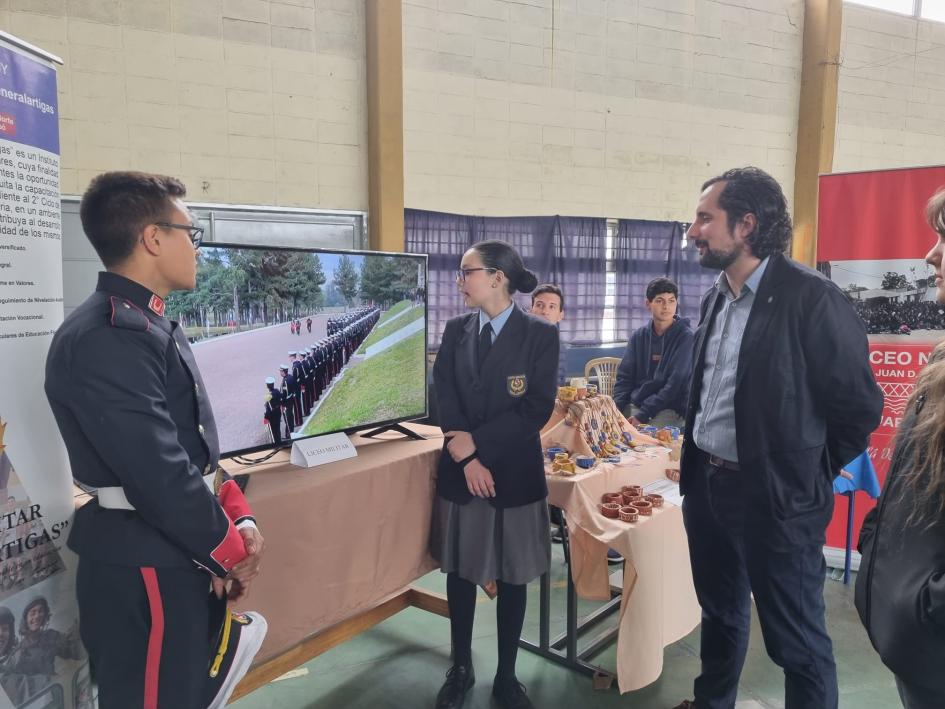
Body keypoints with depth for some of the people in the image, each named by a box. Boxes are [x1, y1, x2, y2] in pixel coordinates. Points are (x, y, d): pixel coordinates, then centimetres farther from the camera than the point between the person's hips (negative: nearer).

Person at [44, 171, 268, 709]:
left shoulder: (151, 326, 10)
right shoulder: (106, 339, -23)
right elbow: (161, 474, -26)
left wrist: (239, 519, 1)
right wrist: (231, 553, -12)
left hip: (181, 558, 9)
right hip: (145, 571, -9)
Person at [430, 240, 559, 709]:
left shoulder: (540, 335, -7)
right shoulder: (455, 331, 4)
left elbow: (537, 410, -13)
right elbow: (445, 399, -2)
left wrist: (476, 441, -16)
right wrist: (467, 458, -15)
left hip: (515, 473, -2)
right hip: (460, 472, 3)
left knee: (512, 578, 11)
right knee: (460, 572, 13)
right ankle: (460, 669, 33)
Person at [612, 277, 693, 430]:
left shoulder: (686, 337, -5)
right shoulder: (638, 336, 9)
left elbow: (676, 383, -13)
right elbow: (624, 377, 8)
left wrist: (643, 415, -18)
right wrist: (616, 410, -9)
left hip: (669, 409, -4)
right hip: (634, 405, 4)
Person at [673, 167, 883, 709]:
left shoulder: (812, 297, -16)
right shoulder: (717, 298, 7)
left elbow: (860, 405, -12)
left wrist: (808, 476, -4)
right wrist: (696, 462, 13)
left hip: (775, 496, -7)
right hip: (706, 484, 7)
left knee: (796, 640, 9)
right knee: (720, 613, 25)